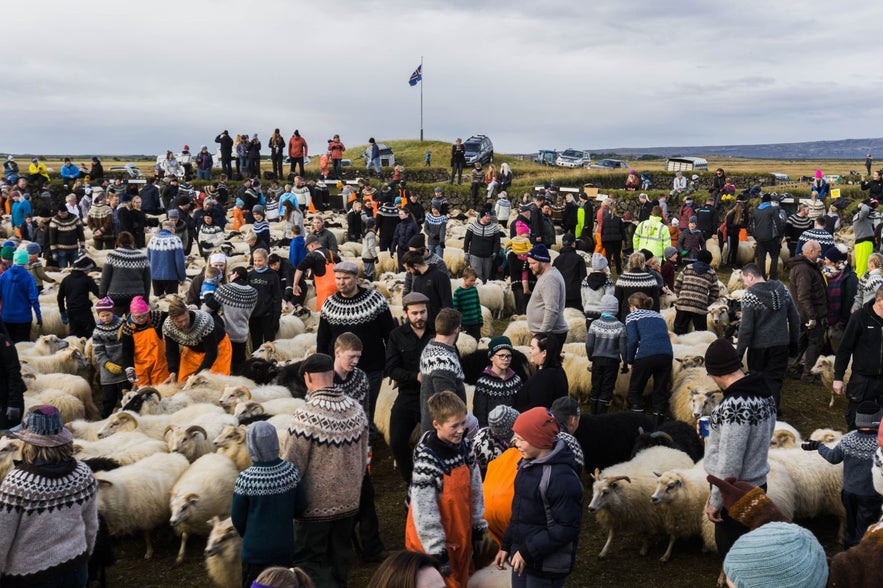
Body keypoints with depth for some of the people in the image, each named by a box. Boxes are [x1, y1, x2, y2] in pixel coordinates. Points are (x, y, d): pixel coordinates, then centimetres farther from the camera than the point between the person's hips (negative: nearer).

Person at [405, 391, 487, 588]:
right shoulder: (427, 459, -24)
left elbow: (475, 490, 8)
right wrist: (437, 551, -18)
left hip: (462, 535, 7)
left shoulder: (464, 447, -2)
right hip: (435, 541, -7)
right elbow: (424, 510, -23)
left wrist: (478, 528, 11)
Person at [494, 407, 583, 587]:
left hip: (547, 566, -8)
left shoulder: (562, 477, -23)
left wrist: (528, 552, -20)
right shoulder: (528, 464, 4)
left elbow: (567, 527, -22)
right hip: (522, 555, 8)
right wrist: (506, 545, 14)